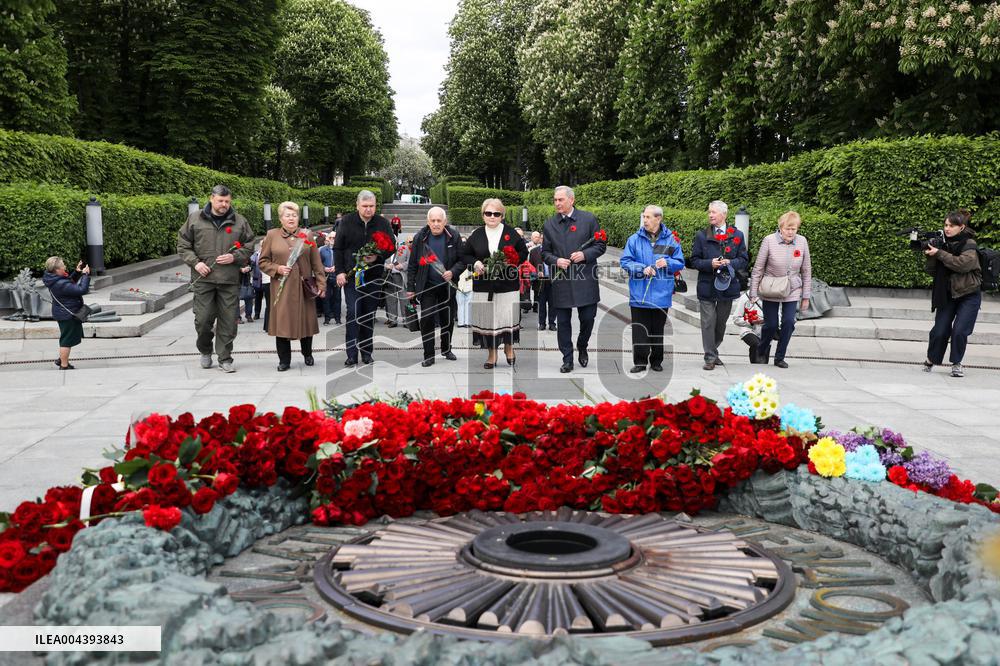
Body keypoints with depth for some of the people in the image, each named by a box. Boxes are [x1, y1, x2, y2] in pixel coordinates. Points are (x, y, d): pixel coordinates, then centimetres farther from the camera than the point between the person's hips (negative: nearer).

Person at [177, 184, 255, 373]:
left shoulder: (240, 222, 7)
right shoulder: (195, 219, 6)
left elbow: (249, 246, 11)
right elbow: (183, 245, 9)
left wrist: (234, 257, -7)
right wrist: (195, 262, -5)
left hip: (230, 280, 1)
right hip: (203, 278, -1)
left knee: (228, 320, 2)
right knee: (203, 318, -1)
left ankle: (225, 359, 12)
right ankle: (205, 351, 25)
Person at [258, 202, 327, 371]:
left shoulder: (307, 235, 7)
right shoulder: (272, 236, 5)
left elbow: (316, 263, 6)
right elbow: (263, 262, 7)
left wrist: (321, 284, 1)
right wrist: (277, 269, -10)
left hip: (304, 287, 1)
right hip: (281, 288, -1)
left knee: (306, 320, 7)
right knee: (282, 322, -1)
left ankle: (307, 354, 28)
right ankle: (284, 360, 9)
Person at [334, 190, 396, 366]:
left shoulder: (383, 223, 5)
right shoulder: (346, 222, 2)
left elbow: (391, 247, 8)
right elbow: (338, 248, 4)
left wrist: (378, 256, -11)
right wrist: (340, 272, -4)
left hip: (374, 277, 2)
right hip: (352, 275, -2)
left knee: (369, 315, 6)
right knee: (353, 313, -10)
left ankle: (366, 352, 16)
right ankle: (352, 354, -8)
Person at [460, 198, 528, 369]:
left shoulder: (511, 233, 2)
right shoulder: (476, 235, 5)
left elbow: (523, 252, 7)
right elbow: (465, 255, 12)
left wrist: (512, 261, -12)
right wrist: (475, 263, -8)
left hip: (508, 284, -1)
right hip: (484, 285, 1)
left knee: (508, 317, 1)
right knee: (487, 319, 1)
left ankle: (509, 347, 26)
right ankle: (491, 354, 13)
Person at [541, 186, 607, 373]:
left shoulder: (588, 219, 2)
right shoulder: (549, 224, 8)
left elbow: (601, 246, 4)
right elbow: (545, 253, 12)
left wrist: (584, 255, -13)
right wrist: (556, 260, -9)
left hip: (585, 280, -1)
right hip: (560, 281, 2)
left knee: (587, 318, 1)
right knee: (563, 322, 3)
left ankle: (582, 347, 30)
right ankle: (567, 360, 11)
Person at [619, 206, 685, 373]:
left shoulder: (671, 240, 3)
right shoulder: (634, 239, 1)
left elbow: (680, 263, 6)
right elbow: (625, 262, 0)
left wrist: (667, 263, -14)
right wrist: (642, 269, -14)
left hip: (661, 294, 0)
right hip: (639, 294, 0)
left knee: (658, 329, 10)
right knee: (639, 329, -1)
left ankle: (656, 361, 20)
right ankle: (640, 362, 7)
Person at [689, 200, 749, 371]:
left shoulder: (737, 235, 4)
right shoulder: (701, 235, 3)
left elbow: (744, 260, 5)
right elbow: (694, 261, 2)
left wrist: (730, 263, -15)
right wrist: (710, 264, -16)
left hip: (728, 285, 2)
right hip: (707, 285, -2)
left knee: (721, 322, 13)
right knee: (708, 322, -5)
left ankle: (713, 351, 30)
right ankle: (710, 357, 0)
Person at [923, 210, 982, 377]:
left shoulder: (970, 245, -9)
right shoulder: (944, 243, 3)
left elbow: (963, 263, -28)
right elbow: (931, 270, 2)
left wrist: (939, 253, -26)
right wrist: (931, 255, -16)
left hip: (969, 295, -3)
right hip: (947, 294, 3)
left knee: (959, 331, -13)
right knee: (940, 331, -3)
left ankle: (957, 363, 6)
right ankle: (931, 360, 19)